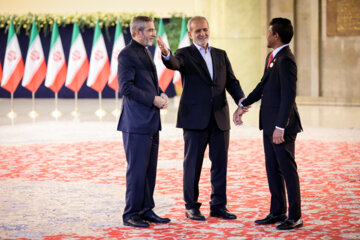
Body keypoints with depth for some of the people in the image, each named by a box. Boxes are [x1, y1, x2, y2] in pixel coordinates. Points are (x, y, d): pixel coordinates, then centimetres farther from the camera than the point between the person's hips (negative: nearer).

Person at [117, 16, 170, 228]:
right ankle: (131, 214, 2)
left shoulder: (145, 53, 18)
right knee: (137, 170, -6)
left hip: (151, 122, 9)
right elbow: (126, 87, -19)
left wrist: (161, 94, 5)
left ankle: (146, 211, 20)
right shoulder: (127, 54, -11)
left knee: (150, 169, 12)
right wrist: (153, 99, -17)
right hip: (136, 122, -9)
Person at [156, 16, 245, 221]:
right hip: (195, 118, -4)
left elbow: (231, 81, 9)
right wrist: (166, 54, -45)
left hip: (220, 118, 4)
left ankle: (218, 206, 17)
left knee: (220, 163, 7)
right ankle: (191, 207, 11)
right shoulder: (185, 54, 0)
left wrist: (241, 99, -10)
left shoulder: (221, 55, 14)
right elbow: (174, 64, -22)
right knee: (193, 163, 2)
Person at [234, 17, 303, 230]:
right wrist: (243, 105, 23)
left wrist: (280, 127, -25)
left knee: (288, 169, -3)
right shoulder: (272, 57, 13)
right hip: (269, 124, 10)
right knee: (273, 169, 14)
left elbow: (289, 95, -23)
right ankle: (277, 212, 23)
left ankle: (295, 217, 4)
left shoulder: (286, 60, -18)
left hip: (282, 126, -10)